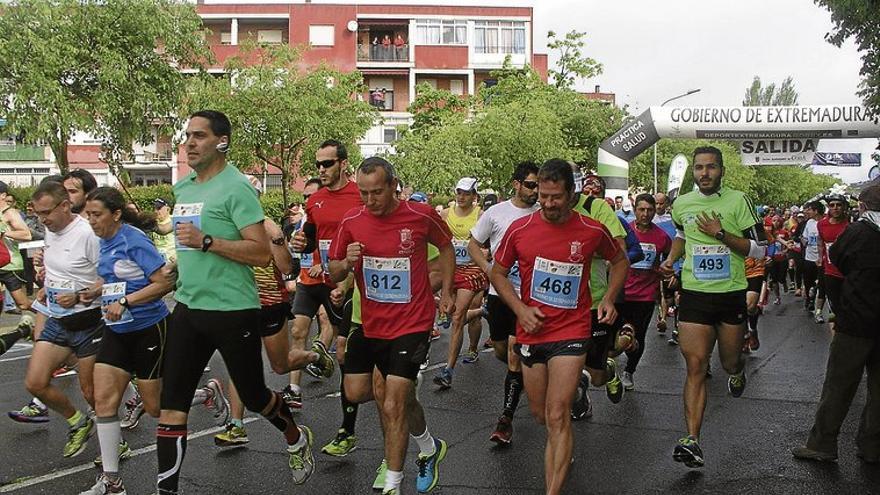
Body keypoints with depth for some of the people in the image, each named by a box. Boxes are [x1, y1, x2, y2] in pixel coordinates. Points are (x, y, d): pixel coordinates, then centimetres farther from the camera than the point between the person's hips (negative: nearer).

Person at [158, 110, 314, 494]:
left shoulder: (236, 187, -13)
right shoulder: (183, 187, 11)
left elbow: (261, 253, -20)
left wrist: (206, 241, -25)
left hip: (233, 309, -6)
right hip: (188, 307, 7)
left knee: (253, 397, 10)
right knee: (171, 404, 2)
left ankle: (296, 440, 40)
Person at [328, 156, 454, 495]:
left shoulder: (421, 215, -12)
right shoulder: (352, 220, -5)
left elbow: (446, 247, 9)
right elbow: (333, 274, 4)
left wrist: (446, 292, 5)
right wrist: (346, 263, -19)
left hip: (411, 324, -5)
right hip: (369, 323, 5)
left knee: (392, 407, -9)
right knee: (356, 392, 14)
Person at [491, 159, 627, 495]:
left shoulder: (593, 231, -6)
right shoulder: (519, 229, -5)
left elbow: (619, 261, 13)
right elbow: (498, 273, 6)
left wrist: (609, 298, -1)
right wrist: (520, 309, -8)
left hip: (571, 331, -3)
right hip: (531, 331, 3)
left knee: (557, 417, -13)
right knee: (540, 415, 17)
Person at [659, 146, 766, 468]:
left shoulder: (738, 201, -6)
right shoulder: (681, 204, 6)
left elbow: (757, 249, -7)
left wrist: (721, 234, -18)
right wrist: (671, 259, 11)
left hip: (732, 294, -1)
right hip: (694, 294, 1)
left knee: (730, 362, 14)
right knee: (695, 367, -7)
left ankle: (737, 374, 54)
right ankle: (692, 442, -7)